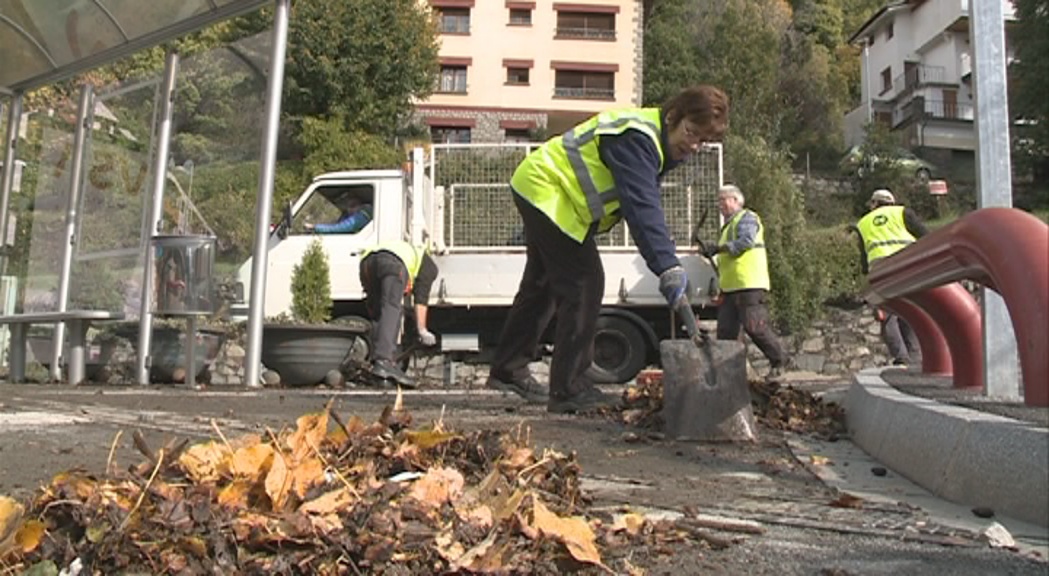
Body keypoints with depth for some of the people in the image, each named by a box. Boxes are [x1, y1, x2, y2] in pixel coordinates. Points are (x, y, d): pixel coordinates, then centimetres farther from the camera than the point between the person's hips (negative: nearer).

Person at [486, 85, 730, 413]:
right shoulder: (637, 139, -26)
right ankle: (570, 389, -9)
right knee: (584, 285, -14)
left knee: (542, 285, 17)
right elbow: (642, 208, -38)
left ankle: (509, 371, 30)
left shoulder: (658, 141, 6)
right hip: (546, 192, -11)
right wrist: (668, 268, -45)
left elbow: (645, 204, 10)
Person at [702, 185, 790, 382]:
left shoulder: (747, 218, 0)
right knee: (725, 330, 4)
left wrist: (719, 248, -22)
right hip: (730, 287, 9)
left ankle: (779, 360, 5)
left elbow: (746, 240, -19)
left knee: (755, 327, -11)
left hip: (750, 285, -9)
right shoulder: (728, 225, 29)